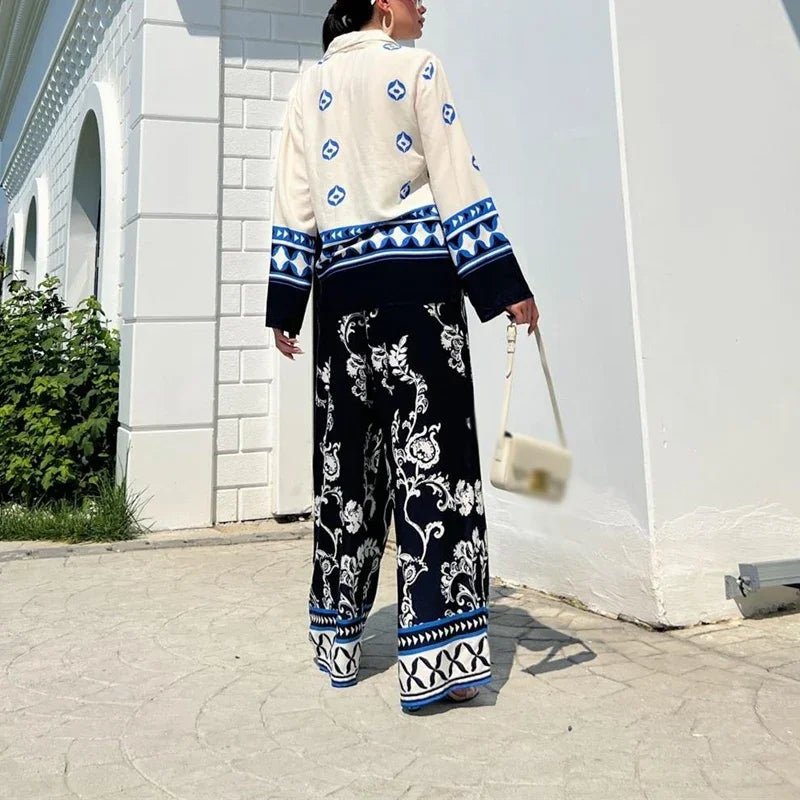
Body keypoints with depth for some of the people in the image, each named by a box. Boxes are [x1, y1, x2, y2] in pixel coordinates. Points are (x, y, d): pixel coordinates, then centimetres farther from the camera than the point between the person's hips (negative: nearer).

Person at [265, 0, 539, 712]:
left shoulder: (309, 86, 17)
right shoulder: (416, 68, 4)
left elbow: (295, 204, 12)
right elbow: (458, 183, -4)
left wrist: (286, 306, 12)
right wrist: (508, 287, -5)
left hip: (342, 286, 5)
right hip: (417, 280, -5)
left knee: (347, 461, 10)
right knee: (430, 455, -7)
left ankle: (339, 644, 18)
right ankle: (435, 657, -9)